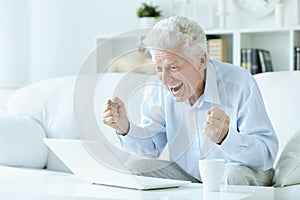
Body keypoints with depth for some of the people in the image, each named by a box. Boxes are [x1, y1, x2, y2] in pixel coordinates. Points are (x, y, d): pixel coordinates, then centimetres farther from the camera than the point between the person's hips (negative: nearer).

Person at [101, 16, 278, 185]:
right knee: (135, 168, -10)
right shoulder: (160, 90, -6)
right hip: (187, 177, 5)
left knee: (236, 174, -37)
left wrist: (226, 137, -44)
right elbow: (152, 146, 3)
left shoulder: (240, 84, -22)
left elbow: (267, 153, -25)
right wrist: (125, 127, -17)